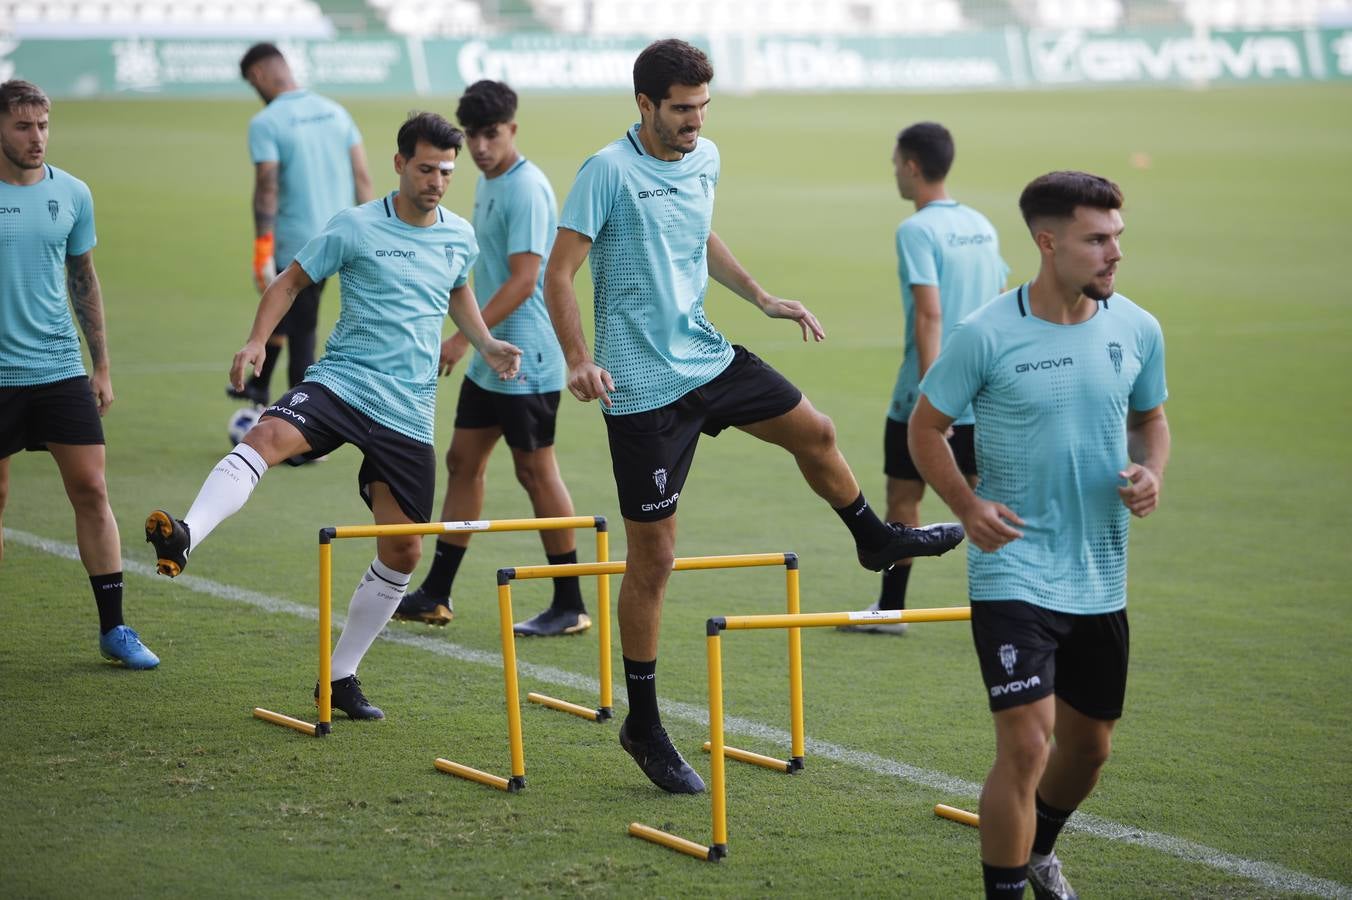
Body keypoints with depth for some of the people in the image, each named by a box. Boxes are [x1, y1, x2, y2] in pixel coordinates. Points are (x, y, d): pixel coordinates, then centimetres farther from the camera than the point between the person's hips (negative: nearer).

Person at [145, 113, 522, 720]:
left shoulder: (460, 237, 10)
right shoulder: (354, 228, -3)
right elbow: (290, 282, 4)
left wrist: (486, 343, 15)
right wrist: (257, 340, -11)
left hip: (407, 413, 4)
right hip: (341, 381, -4)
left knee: (402, 551, 3)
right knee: (269, 436, -36)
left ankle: (341, 676, 18)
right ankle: (184, 538, -55)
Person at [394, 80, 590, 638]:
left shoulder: (526, 189, -17)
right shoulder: (486, 183, 12)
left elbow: (523, 281, -24)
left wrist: (465, 336, -26)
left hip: (526, 363, -10)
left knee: (536, 472, -4)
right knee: (463, 461, 12)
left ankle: (571, 607, 5)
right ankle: (436, 595, 19)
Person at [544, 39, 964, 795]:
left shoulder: (706, 159, 5)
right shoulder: (610, 172, -17)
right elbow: (559, 272, -20)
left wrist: (761, 297, 18)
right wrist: (579, 361, -32)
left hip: (708, 356, 7)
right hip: (644, 386, -7)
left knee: (813, 432, 20)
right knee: (653, 556, -2)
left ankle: (875, 540, 53)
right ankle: (644, 726, 9)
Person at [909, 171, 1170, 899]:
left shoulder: (1138, 330, -1)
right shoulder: (986, 335, -13)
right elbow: (925, 426, -1)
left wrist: (1151, 471, -6)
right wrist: (967, 506, -15)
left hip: (1100, 579, 5)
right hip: (1014, 572, -5)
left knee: (1089, 747, 18)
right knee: (1026, 746, -17)